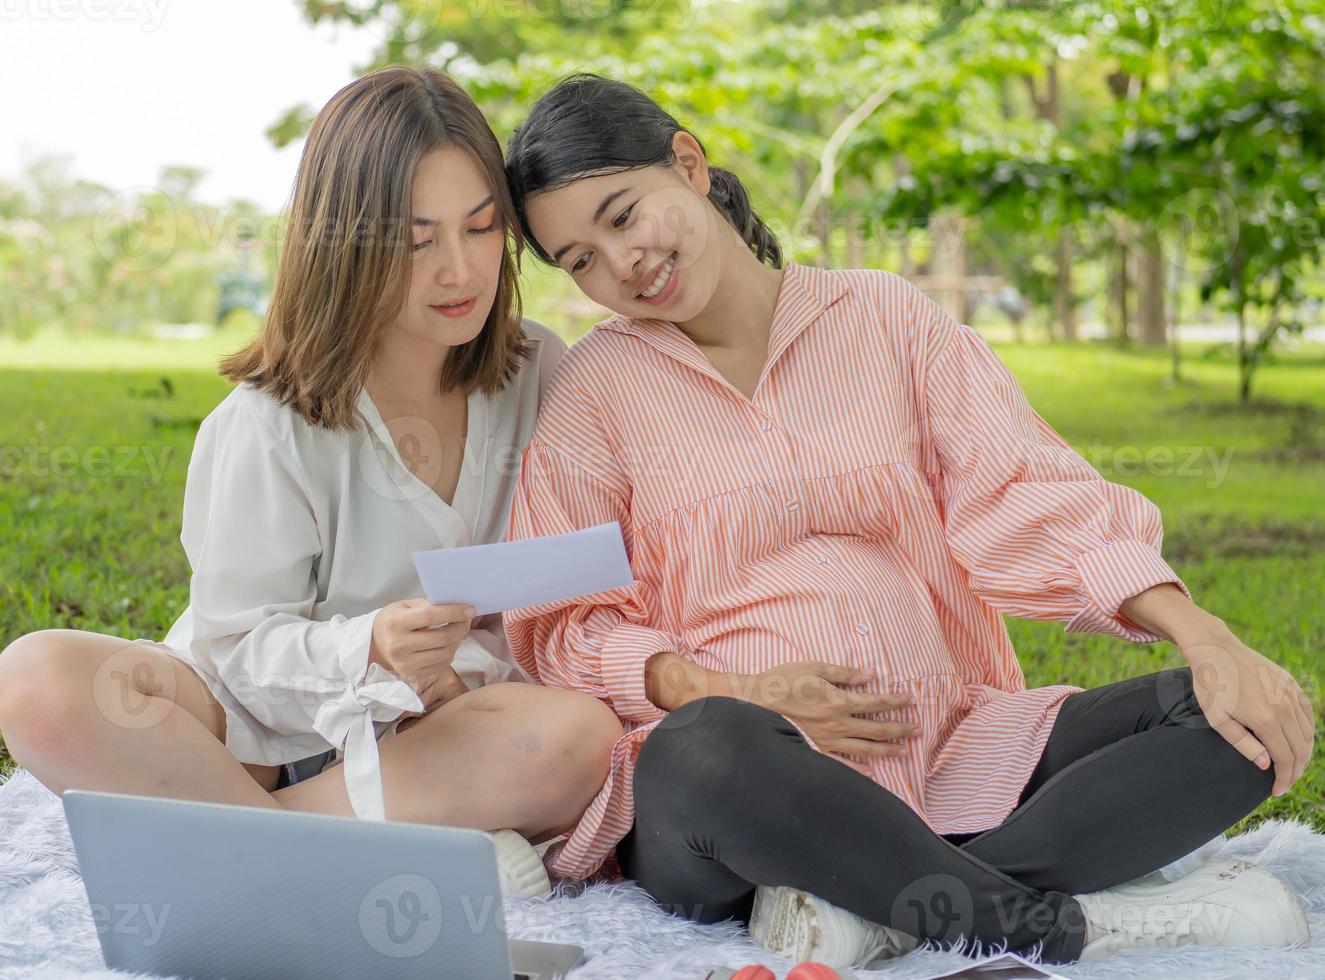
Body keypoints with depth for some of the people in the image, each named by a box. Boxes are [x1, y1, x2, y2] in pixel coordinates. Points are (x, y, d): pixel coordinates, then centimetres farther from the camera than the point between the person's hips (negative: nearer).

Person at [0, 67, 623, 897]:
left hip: (435, 732, 2)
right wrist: (370, 648, -32)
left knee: (581, 734, -34)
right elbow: (244, 644, -10)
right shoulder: (270, 427, -11)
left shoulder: (539, 375, 0)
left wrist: (464, 661, -17)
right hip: (268, 721, -2)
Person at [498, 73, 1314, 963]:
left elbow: (1029, 496, 2)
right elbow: (561, 628, 4)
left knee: (1245, 721, -16)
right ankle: (1071, 926, -26)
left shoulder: (885, 316, 11)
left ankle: (887, 906, -27)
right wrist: (731, 691, -14)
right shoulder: (598, 386, 8)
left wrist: (1203, 635, -13)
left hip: (949, 756, 3)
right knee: (704, 751, -38)